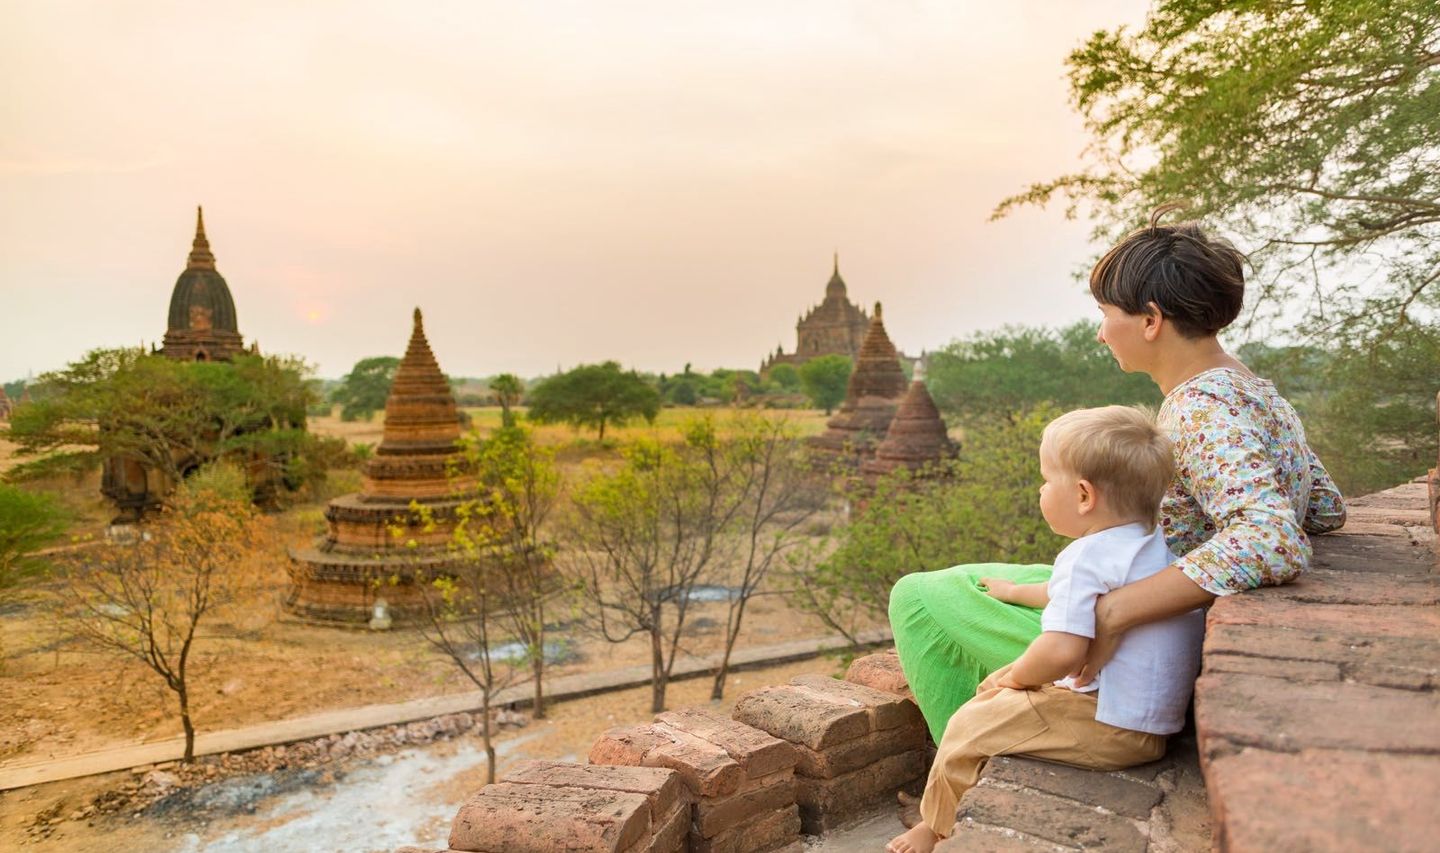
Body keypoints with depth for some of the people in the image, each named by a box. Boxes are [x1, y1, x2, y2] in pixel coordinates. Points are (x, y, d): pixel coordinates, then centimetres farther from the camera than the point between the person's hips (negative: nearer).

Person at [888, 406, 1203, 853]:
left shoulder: (1085, 556, -23)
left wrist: (1016, 675, -12)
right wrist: (1016, 592, 38)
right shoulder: (1156, 546, 10)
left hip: (1109, 727, -11)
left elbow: (1062, 651, -33)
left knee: (969, 727, -1)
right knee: (998, 692, 21)